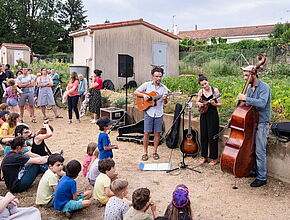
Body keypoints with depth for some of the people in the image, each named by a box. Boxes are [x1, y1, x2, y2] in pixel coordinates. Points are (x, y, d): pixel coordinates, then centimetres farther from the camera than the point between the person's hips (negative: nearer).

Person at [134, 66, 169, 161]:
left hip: (159, 113, 2)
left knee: (157, 133, 6)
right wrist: (144, 95, -13)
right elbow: (135, 92, 3)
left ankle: (155, 152, 19)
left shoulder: (164, 88, 5)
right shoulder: (147, 85, 1)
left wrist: (165, 99, -18)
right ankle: (145, 152, 12)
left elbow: (165, 102, 5)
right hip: (149, 112, -2)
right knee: (146, 133, -1)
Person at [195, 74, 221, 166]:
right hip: (204, 115, 4)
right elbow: (196, 102, 17)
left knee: (212, 136, -2)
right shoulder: (201, 91, 3)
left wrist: (214, 104, -24)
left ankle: (215, 158, 10)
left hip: (213, 114, -4)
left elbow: (220, 104, -5)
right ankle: (204, 156, 22)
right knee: (203, 136, 9)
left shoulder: (215, 90, -7)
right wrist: (199, 104, -4)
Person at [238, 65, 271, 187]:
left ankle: (262, 178, 7)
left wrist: (246, 99, -29)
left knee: (260, 152, -4)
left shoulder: (264, 87, -13)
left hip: (261, 123, -8)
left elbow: (262, 103, -29)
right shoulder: (250, 88, 12)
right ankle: (254, 171, 32)